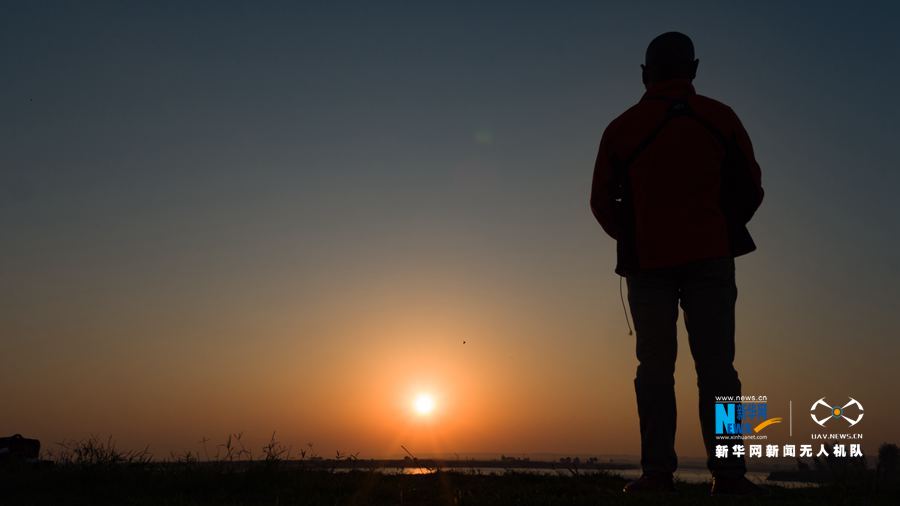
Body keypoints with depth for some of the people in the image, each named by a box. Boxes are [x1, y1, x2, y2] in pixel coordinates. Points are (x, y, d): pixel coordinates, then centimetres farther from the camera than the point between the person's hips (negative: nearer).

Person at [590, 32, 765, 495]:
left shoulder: (622, 128, 6)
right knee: (715, 364, 0)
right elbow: (750, 189, 9)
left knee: (655, 367, 1)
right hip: (711, 257, 1)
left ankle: (657, 472, -2)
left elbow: (602, 201, 6)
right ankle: (728, 473, -4)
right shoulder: (721, 119, 8)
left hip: (648, 261, 0)